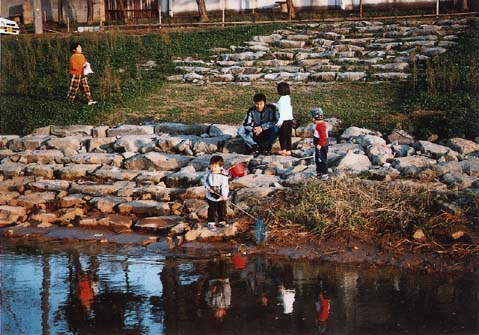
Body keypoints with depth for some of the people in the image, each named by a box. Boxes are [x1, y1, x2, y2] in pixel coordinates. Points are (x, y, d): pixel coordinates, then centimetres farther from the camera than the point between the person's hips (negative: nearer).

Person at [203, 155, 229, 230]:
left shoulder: (223, 175, -20)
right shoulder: (208, 172, -10)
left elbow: (225, 186, -21)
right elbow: (205, 180, 3)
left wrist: (224, 195, -32)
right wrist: (207, 187, -14)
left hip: (221, 197, -1)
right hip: (211, 196, 1)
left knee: (222, 209, 15)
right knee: (212, 210, 8)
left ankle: (222, 221, 33)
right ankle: (211, 223, 19)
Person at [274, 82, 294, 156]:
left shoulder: (281, 99, -13)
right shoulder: (288, 98, 10)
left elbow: (281, 111, -17)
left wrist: (280, 121, -18)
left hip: (284, 120, -7)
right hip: (290, 119, 7)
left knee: (282, 135, 2)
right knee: (288, 136, 10)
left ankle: (283, 150, 2)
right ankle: (288, 150, 12)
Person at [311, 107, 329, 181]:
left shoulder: (320, 125, -24)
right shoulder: (318, 124, 10)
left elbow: (323, 136, -28)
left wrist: (320, 144, -27)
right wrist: (314, 143, 25)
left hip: (321, 147, -11)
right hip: (318, 146, 11)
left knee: (322, 160, -4)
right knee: (317, 159, 20)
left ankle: (325, 174, 2)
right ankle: (319, 172, 32)